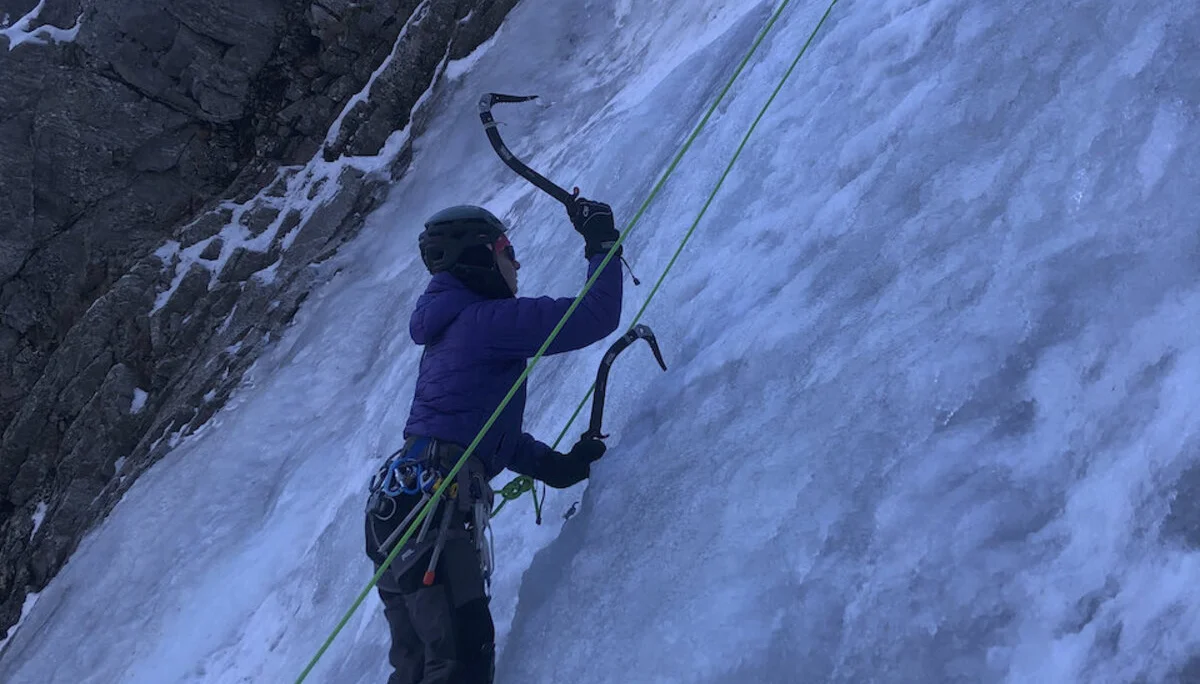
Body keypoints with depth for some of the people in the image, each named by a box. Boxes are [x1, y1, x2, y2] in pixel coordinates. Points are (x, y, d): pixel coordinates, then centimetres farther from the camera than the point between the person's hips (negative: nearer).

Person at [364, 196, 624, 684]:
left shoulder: (453, 327, 25)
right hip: (432, 502, -10)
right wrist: (602, 244, 4)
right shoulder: (489, 319, -6)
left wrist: (555, 465, 22)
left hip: (397, 503, 10)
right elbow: (596, 315, -10)